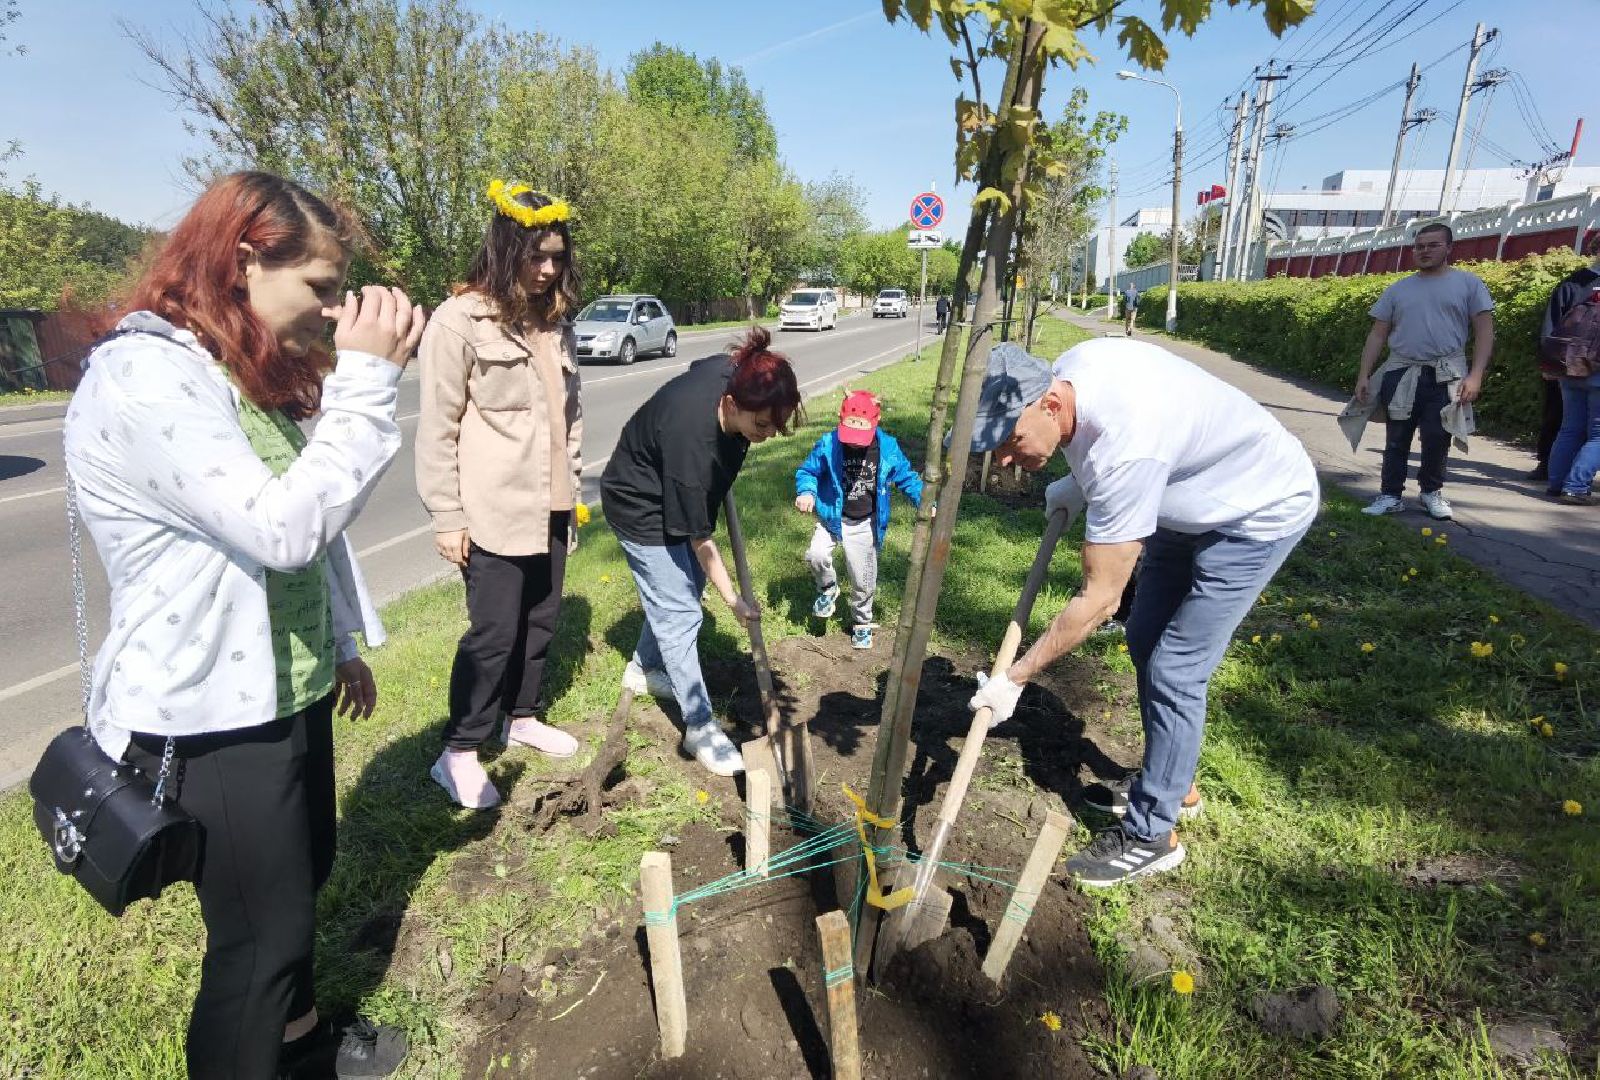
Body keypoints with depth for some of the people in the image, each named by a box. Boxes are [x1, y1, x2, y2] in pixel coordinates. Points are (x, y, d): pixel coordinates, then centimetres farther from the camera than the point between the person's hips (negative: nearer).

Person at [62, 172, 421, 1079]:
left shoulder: (259, 370, 7)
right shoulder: (141, 378, -21)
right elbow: (282, 529, -30)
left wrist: (345, 643, 19)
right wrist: (366, 379, -27)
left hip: (289, 688, 9)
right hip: (211, 719, -9)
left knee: (305, 875, 26)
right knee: (260, 930, 8)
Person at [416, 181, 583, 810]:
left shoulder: (555, 322, 13)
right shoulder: (460, 320, -9)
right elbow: (437, 428, -10)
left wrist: (573, 487, 16)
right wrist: (446, 516, -11)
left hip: (550, 506, 7)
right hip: (493, 510, -7)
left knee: (542, 618, 15)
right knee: (495, 632, -1)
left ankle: (523, 718, 35)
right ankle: (458, 754, 16)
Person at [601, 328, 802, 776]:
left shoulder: (735, 373, -22)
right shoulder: (690, 438, -41)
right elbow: (698, 535, -29)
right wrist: (732, 598, -20)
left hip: (679, 492, 8)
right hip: (641, 506, -8)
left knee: (680, 588, 18)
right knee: (679, 613, -6)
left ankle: (643, 668, 41)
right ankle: (700, 728, 5)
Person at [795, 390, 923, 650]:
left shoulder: (888, 448, -15)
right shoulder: (828, 445, -18)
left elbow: (906, 477, 0)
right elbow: (807, 471, -5)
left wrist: (924, 500, -15)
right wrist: (806, 492, -25)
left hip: (865, 524, 1)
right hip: (832, 518, -1)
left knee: (863, 580, 10)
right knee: (816, 555, -27)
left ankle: (862, 623, 38)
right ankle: (828, 590, 8)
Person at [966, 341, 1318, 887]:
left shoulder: (1122, 451, -41)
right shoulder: (1065, 369, -17)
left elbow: (1098, 599, -33)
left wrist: (1014, 679, -27)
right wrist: (1077, 487, 4)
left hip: (1261, 511, -9)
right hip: (1193, 499, 9)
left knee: (1173, 671, -10)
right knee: (1145, 642, 13)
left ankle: (1151, 835, 7)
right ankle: (1174, 784, 32)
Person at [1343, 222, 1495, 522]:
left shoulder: (1469, 283, 4)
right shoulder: (1397, 290, 11)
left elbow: (1484, 331, 0)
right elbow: (1377, 335, 11)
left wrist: (1475, 375, -11)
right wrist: (1363, 375, 2)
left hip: (1445, 377, -2)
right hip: (1400, 375, 2)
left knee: (1437, 440, 2)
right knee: (1396, 440, 4)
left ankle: (1432, 493, 19)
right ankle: (1391, 496, 10)